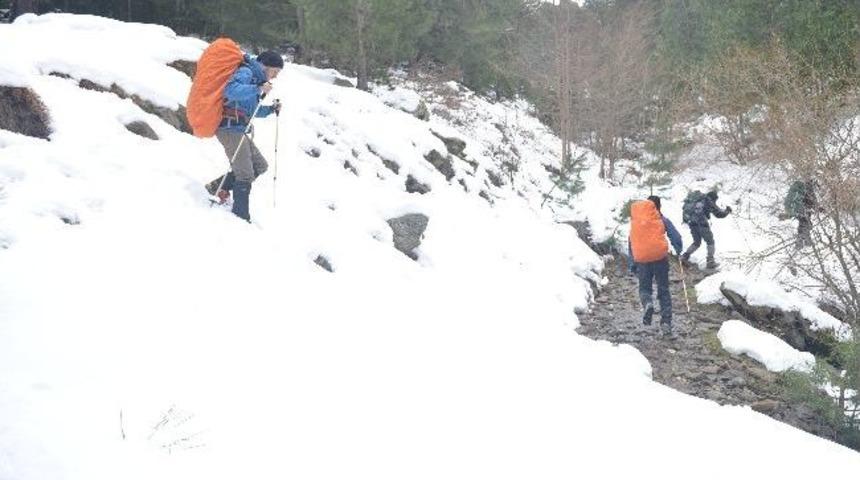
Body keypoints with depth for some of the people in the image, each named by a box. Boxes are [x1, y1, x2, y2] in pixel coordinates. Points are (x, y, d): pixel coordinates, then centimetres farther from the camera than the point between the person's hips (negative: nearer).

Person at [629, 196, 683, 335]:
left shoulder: (635, 221, 13)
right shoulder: (662, 220, 3)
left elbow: (631, 243, 18)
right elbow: (676, 237, -5)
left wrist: (633, 261, 26)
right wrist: (679, 251, 12)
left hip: (641, 259, 2)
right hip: (660, 256, -1)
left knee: (644, 287, 16)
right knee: (663, 290, 9)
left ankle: (647, 303, -19)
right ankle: (666, 322, 1)